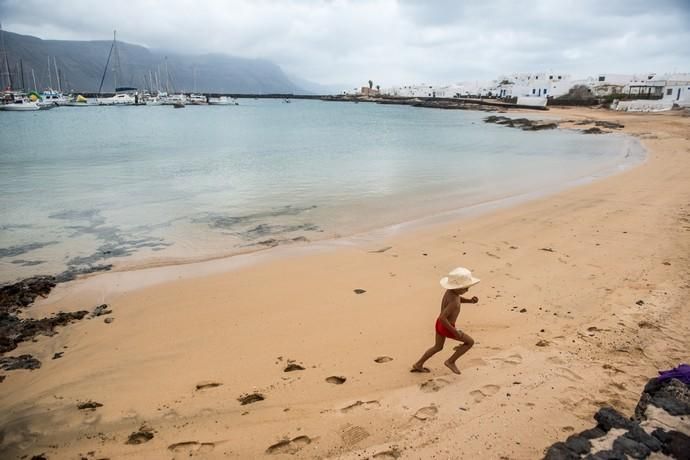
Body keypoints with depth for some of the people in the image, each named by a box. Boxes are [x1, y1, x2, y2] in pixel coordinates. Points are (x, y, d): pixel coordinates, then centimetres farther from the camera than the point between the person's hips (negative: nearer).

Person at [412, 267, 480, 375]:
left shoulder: (450, 290, -5)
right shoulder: (454, 302, -31)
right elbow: (442, 318, -34)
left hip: (440, 324, 9)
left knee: (438, 347, 28)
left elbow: (459, 299, 17)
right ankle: (451, 361, 17)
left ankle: (418, 365, 36)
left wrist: (471, 300, 0)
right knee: (470, 342, 10)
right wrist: (454, 331, -26)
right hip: (447, 328, -9)